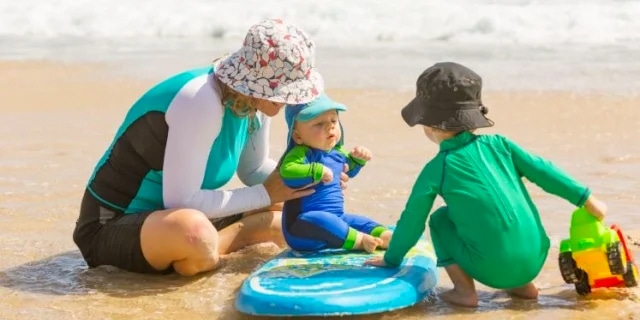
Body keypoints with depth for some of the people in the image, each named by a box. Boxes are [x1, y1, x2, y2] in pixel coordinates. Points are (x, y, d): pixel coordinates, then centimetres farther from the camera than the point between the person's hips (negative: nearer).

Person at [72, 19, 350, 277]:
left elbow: (254, 170, 12)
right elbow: (181, 201, -30)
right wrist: (265, 194, -21)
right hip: (114, 226, -8)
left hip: (170, 216, 8)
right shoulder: (201, 101, -30)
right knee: (196, 232, -39)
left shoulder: (254, 98, -4)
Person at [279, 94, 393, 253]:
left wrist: (358, 159, 13)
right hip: (304, 227, -10)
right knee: (318, 221, -37)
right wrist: (318, 171, -35)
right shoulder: (301, 154, -18)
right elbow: (288, 172, -39)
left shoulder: (337, 153, 11)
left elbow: (347, 170, 33)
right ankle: (360, 241, -34)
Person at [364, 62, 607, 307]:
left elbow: (412, 221, 6)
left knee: (440, 220, 16)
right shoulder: (496, 144, 7)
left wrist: (391, 259, 21)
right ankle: (522, 285, 25)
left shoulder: (436, 169, -1)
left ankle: (465, 290, 7)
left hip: (494, 269, -5)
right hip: (534, 259, 5)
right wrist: (586, 199, 16)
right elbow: (542, 171, 7)